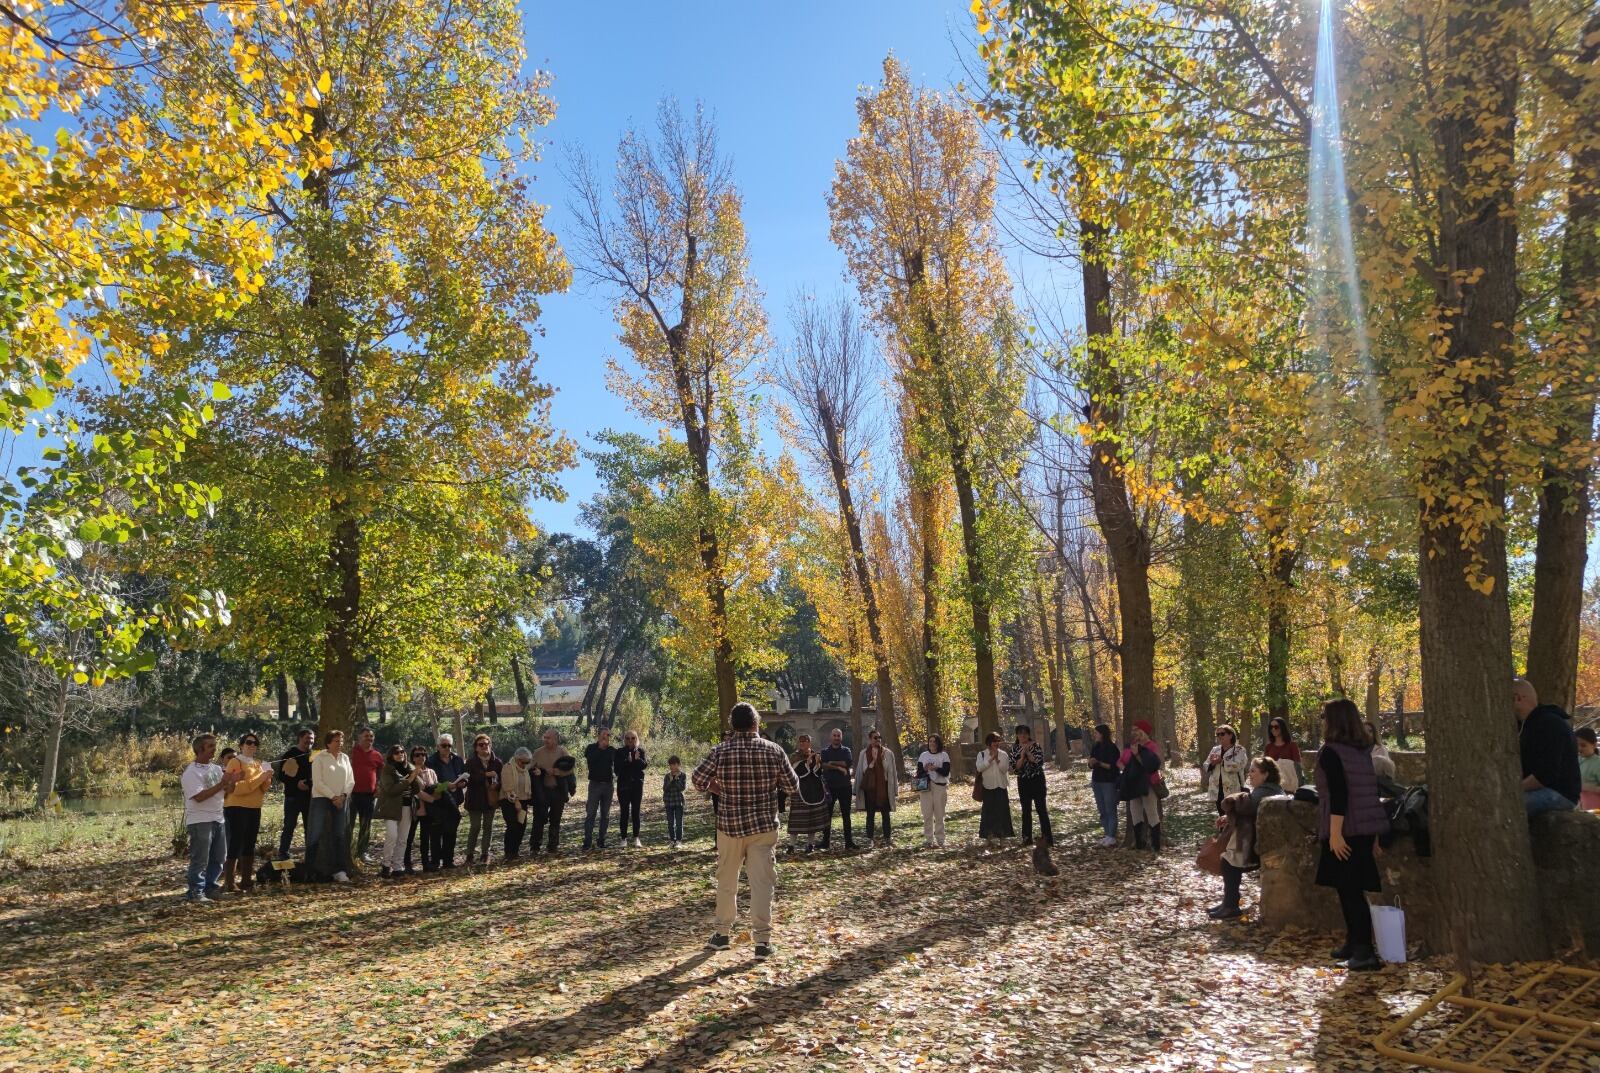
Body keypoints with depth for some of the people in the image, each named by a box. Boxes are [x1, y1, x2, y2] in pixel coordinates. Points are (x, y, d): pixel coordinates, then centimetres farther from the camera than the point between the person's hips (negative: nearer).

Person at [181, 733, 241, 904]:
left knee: (219, 858, 13)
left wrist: (232, 783, -6)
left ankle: (209, 887, 25)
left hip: (217, 819, 8)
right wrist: (221, 784, -23)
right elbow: (199, 796, -22)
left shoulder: (216, 769, 11)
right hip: (200, 821, -8)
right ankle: (195, 892, 8)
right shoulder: (191, 772, -12)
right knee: (200, 859, -2)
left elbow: (224, 793, 14)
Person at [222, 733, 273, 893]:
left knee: (249, 845, 10)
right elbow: (238, 787, -20)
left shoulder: (258, 764, 14)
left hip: (254, 809, 8)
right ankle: (228, 882, -9)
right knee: (235, 844, -10)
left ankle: (246, 880, 16)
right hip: (237, 808, -7)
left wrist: (267, 779, -4)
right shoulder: (234, 763, -8)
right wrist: (260, 778, -23)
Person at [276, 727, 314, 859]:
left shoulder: (313, 755, 10)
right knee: (289, 827, 0)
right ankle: (283, 854, 7)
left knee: (310, 827, 7)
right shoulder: (290, 754, -3)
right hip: (293, 797, -4)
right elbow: (281, 775, -6)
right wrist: (296, 783, -18)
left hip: (309, 797, 4)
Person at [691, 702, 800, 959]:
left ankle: (722, 933, 25)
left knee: (726, 880, 15)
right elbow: (793, 786, 1)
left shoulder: (720, 751, -7)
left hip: (730, 825, 0)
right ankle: (762, 939, 1)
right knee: (762, 881, 2)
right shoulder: (773, 750, -6)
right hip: (764, 826, 0)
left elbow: (699, 782, -1)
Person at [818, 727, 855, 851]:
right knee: (827, 814, 5)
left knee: (846, 815, 4)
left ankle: (849, 842, 7)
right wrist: (839, 767, -15)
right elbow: (824, 765, -10)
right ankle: (825, 841, 13)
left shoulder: (846, 750, 7)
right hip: (830, 787, 0)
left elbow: (848, 763, -12)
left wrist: (832, 763, -12)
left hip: (844, 786, 0)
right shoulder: (825, 752, 7)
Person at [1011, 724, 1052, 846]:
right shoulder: (1015, 748, 3)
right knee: (1026, 810, 8)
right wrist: (1022, 756, -17)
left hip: (1037, 780, -3)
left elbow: (1039, 762, -15)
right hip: (1023, 782, 3)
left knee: (1041, 808, -4)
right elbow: (1015, 767, -4)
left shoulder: (1036, 746, -4)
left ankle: (1046, 836, -2)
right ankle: (1027, 837, 13)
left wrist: (1028, 752, -18)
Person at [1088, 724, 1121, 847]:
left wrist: (1099, 763, -20)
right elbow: (1091, 766, 15)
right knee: (1102, 811, 7)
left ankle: (1112, 837, -5)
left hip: (1109, 783, -7)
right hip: (1097, 782, 7)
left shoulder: (1112, 748, -9)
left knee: (1110, 810, -6)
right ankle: (1107, 835, 11)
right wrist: (1091, 763, -8)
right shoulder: (1095, 747, 10)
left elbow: (1114, 766, -13)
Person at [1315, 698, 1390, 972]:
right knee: (1353, 889, 16)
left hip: (1345, 830, -8)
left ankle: (1365, 951, -5)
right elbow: (1370, 790, 16)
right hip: (1367, 828, 8)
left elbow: (1338, 794, -20)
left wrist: (1335, 832, -20)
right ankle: (1354, 943, 22)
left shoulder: (1331, 752, -12)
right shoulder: (1363, 751, 13)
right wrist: (1374, 836, 21)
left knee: (1348, 890, -4)